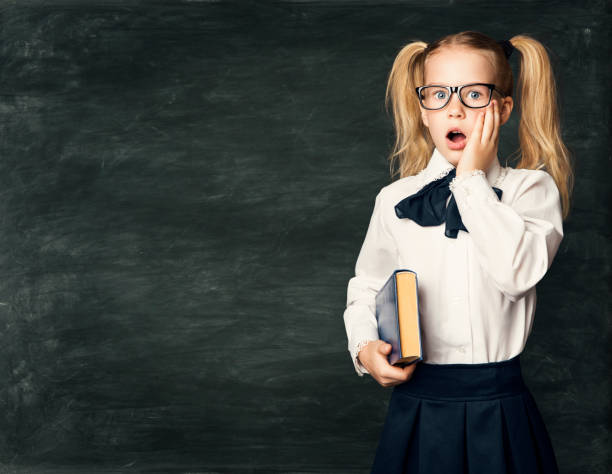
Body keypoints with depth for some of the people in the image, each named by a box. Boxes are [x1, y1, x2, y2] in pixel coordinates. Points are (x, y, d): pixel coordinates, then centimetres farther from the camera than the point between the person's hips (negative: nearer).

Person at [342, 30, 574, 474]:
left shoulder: (532, 189, -3)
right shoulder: (395, 200, 3)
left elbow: (517, 270, -21)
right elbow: (366, 288, 14)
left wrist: (472, 179, -14)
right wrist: (365, 347, -5)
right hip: (417, 407, 2)